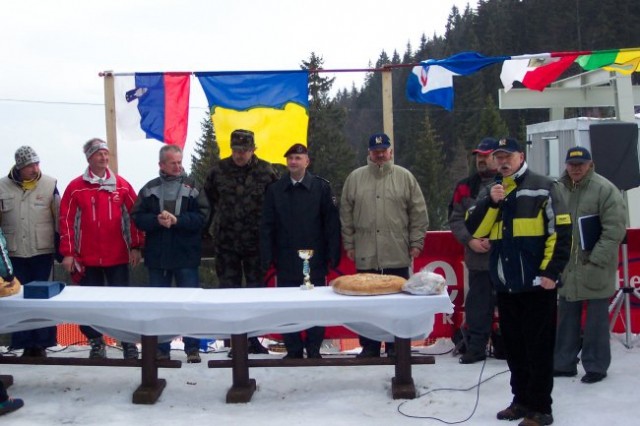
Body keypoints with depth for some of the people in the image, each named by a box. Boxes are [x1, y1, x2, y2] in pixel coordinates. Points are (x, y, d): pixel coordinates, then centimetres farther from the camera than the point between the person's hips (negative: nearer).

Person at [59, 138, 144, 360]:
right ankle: (96, 343, 19)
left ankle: (129, 342, 11)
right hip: (87, 258, 0)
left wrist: (136, 247, 1)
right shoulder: (76, 187, 0)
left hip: (118, 257, 0)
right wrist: (67, 253, -5)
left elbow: (134, 216, 4)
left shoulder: (122, 185, 3)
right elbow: (66, 221, -1)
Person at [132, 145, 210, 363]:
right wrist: (157, 220, -17)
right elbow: (137, 217, 1)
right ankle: (161, 349, 20)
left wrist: (177, 220, -18)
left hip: (186, 256, -2)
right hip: (157, 255, 2)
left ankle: (193, 348, 13)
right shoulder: (149, 189, 6)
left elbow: (202, 215, -8)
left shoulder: (192, 186, 1)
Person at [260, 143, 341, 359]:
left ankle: (314, 349, 14)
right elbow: (266, 226, 6)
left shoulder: (321, 187, 1)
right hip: (285, 260, 2)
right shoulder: (275, 190, 7)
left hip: (314, 259, -2)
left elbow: (332, 223, -1)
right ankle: (293, 350, 17)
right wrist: (267, 257, -1)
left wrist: (333, 255, -6)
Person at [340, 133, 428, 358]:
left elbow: (419, 213, 4)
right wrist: (349, 244, 5)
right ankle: (369, 346, 17)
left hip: (397, 255, -1)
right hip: (365, 255, 1)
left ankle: (395, 346, 16)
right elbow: (346, 214, 9)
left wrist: (416, 242, 0)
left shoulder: (405, 177, 5)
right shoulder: (355, 178, 8)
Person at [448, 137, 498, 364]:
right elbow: (455, 218, 10)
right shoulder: (466, 187, 10)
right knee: (477, 305, 10)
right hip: (477, 259, 4)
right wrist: (470, 240, -4)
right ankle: (476, 347, 19)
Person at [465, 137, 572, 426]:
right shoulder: (490, 192, 14)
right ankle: (522, 400, 26)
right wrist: (491, 202, -9)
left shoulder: (542, 188, -4)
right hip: (505, 285, 6)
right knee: (514, 347, 14)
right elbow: (474, 229, 5)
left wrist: (550, 272, -13)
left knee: (538, 348, -1)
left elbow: (561, 232, -8)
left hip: (536, 284, -6)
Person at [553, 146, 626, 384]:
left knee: (596, 318, 2)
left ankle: (596, 366, 13)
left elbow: (615, 229, -14)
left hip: (596, 267, -6)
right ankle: (564, 363, 23)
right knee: (567, 316, 13)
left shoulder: (605, 189, -11)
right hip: (567, 267, 6)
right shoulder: (559, 190, 8)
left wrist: (596, 258, -17)